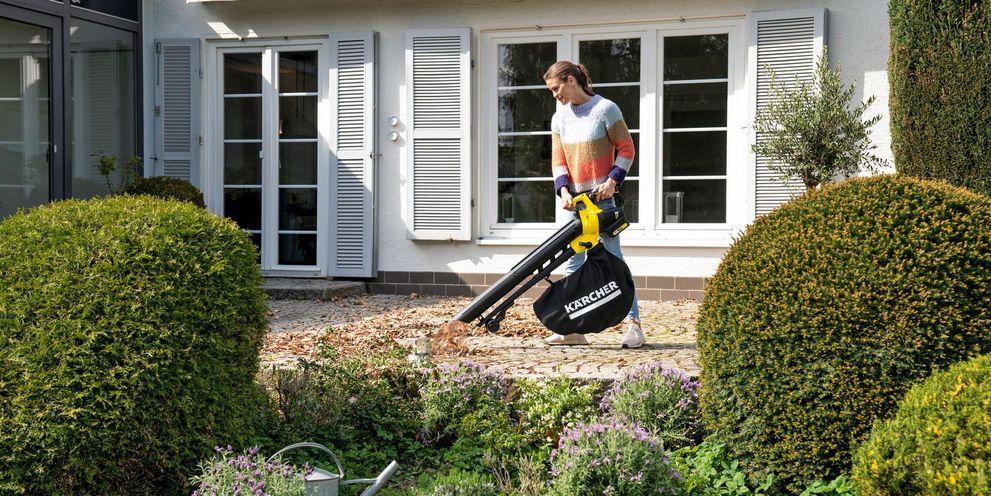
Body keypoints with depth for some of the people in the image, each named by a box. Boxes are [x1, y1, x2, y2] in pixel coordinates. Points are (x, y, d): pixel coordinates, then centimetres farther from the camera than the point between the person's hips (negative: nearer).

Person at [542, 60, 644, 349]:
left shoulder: (605, 109, -6)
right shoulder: (560, 117, 10)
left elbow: (626, 149, -5)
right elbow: (558, 160, 7)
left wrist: (612, 180, -15)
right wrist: (563, 190, -9)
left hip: (602, 198, -6)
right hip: (574, 200, 6)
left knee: (613, 259, -5)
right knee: (572, 263, 5)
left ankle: (633, 323, 0)